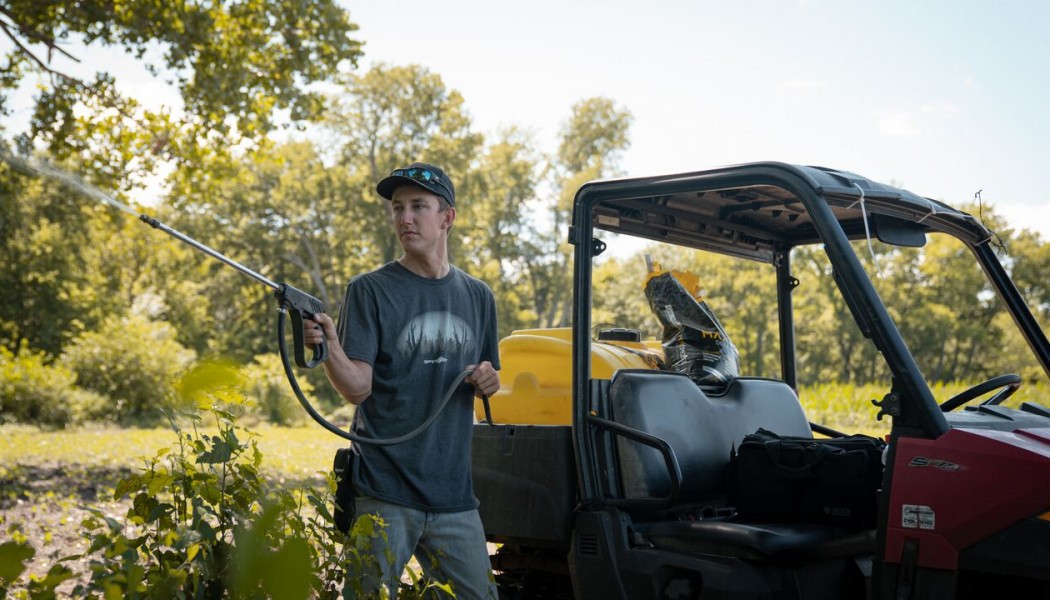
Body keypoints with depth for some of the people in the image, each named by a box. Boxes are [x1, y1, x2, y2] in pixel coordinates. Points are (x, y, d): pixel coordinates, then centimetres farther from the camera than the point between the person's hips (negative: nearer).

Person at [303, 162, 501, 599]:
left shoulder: (477, 296, 10)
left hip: (453, 492, 4)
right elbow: (357, 388, -11)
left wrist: (489, 381, -2)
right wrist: (329, 346, -29)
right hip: (384, 491, -4)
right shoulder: (370, 291, -3)